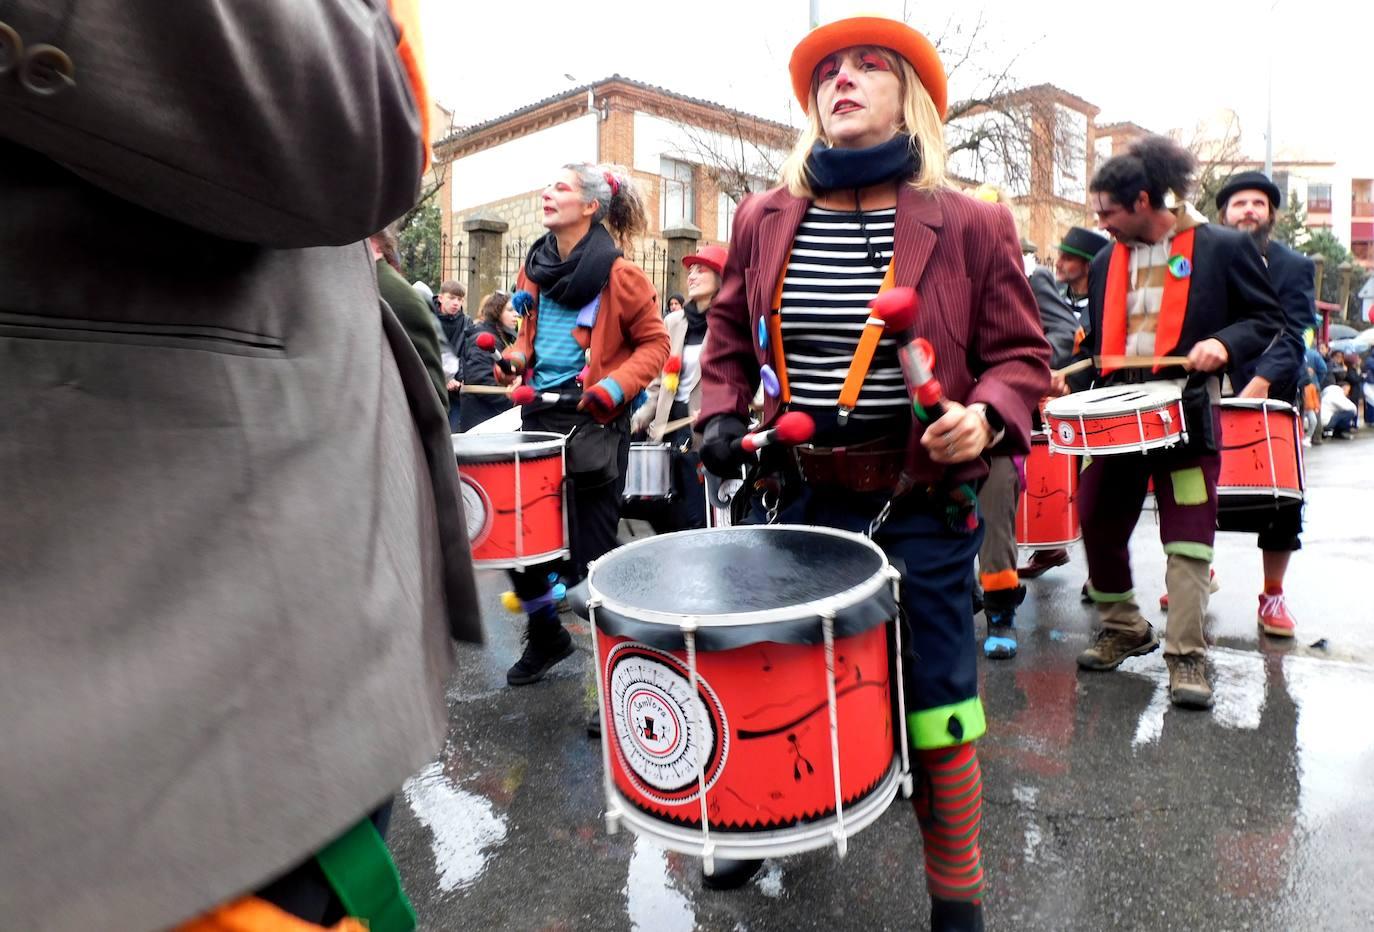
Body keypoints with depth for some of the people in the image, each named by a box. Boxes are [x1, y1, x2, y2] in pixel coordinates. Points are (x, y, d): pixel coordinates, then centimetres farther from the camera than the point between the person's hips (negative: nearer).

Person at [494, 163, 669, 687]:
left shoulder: (617, 274, -8)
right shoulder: (536, 265, 10)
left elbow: (654, 342, -4)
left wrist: (617, 386, -19)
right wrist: (516, 357, 4)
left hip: (593, 419, -7)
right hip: (540, 409, 7)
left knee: (590, 547, -1)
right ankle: (545, 634, 33)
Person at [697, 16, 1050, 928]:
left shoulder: (971, 224, -4)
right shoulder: (763, 219, 4)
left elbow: (1021, 353, 1)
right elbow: (729, 334, 15)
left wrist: (986, 417, -19)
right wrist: (723, 415, 0)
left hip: (922, 506, -3)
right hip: (795, 499, 3)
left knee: (935, 709, 7)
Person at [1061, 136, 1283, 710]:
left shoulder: (1223, 247, -1)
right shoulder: (1106, 262, 13)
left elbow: (1266, 317, 2)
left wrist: (1225, 344, -17)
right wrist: (1070, 376, 3)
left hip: (1187, 411, -5)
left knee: (1187, 538, -3)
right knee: (1099, 526, 7)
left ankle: (1186, 657, 5)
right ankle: (1122, 629, 26)